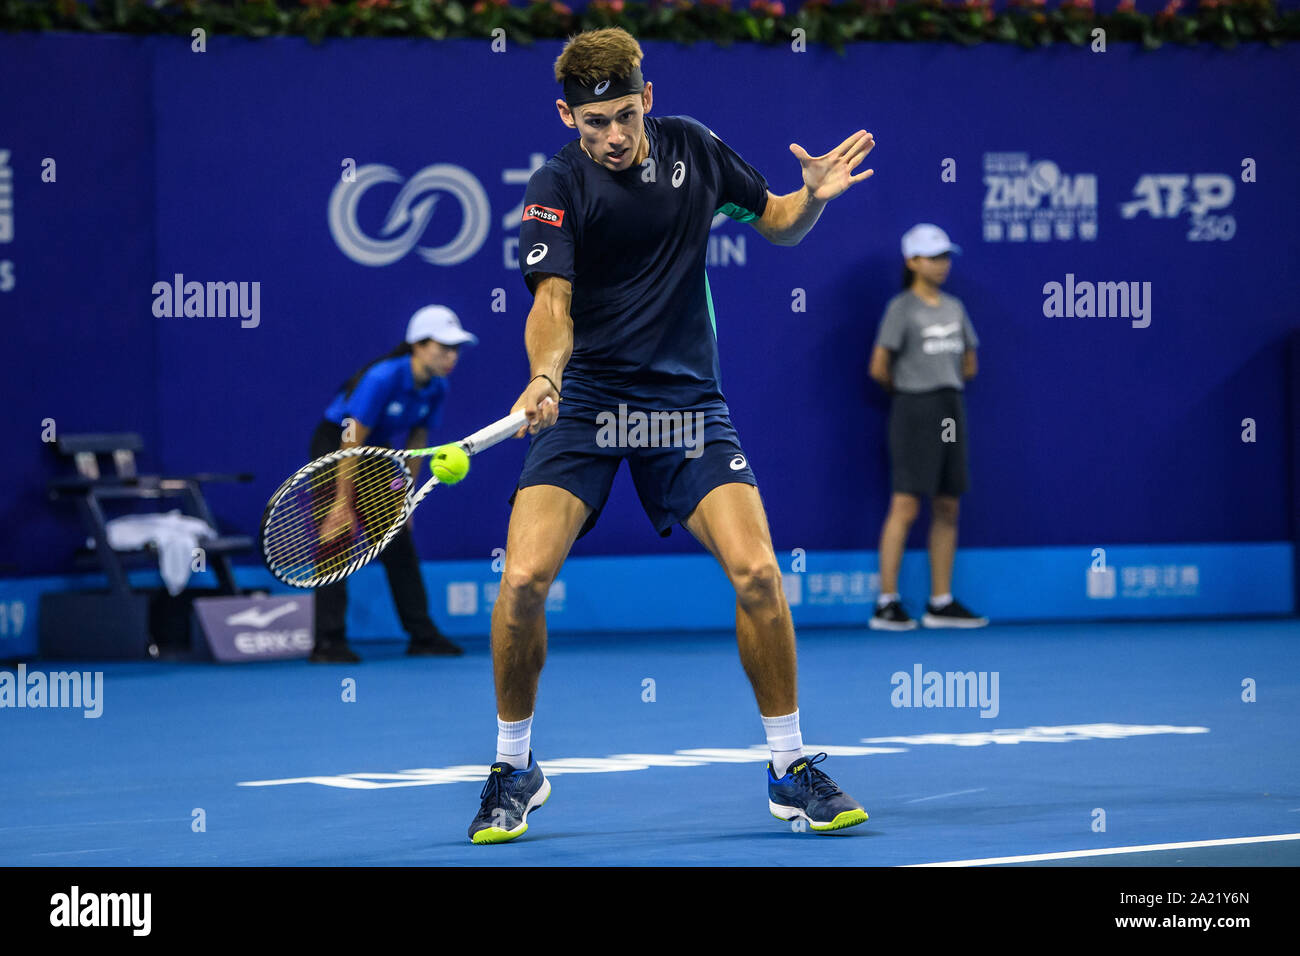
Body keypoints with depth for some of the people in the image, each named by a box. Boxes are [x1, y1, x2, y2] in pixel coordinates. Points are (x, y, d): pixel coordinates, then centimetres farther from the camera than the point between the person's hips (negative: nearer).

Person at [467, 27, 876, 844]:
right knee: (524, 579, -16)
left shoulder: (692, 148, 2)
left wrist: (813, 196, -8)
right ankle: (514, 769, 7)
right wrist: (544, 374, -40)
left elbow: (777, 224, 15)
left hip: (686, 400, 2)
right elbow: (552, 302, -19)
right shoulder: (557, 190, -10)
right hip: (585, 403, -2)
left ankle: (792, 770, 3)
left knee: (757, 571, -14)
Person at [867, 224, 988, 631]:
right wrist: (906, 388, 7)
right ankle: (887, 603, -8)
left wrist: (945, 384, 11)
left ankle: (941, 603, 12)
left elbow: (969, 365, 21)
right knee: (905, 507, -9)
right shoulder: (902, 308, -6)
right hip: (915, 412, -7)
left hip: (950, 410, 7)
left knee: (947, 509, 7)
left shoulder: (954, 308, 13)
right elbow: (879, 368, -8)